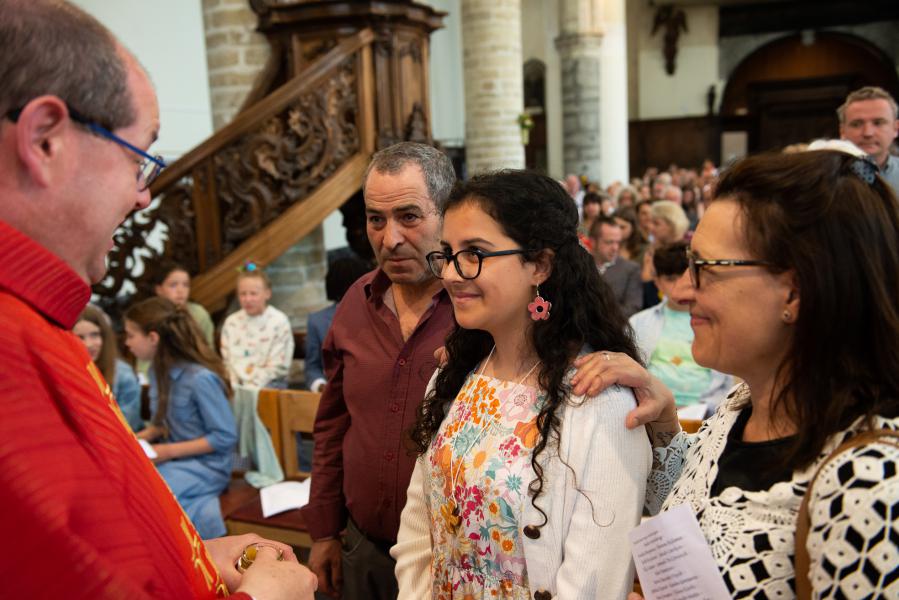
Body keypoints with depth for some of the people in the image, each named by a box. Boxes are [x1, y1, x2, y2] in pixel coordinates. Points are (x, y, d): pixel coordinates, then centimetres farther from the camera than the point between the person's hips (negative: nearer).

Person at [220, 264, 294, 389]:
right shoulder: (231, 322, 10)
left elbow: (278, 366, -5)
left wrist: (251, 388, -12)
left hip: (269, 383, -4)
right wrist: (235, 388, -6)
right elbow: (227, 361, 9)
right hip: (238, 384, 4)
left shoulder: (279, 322, -3)